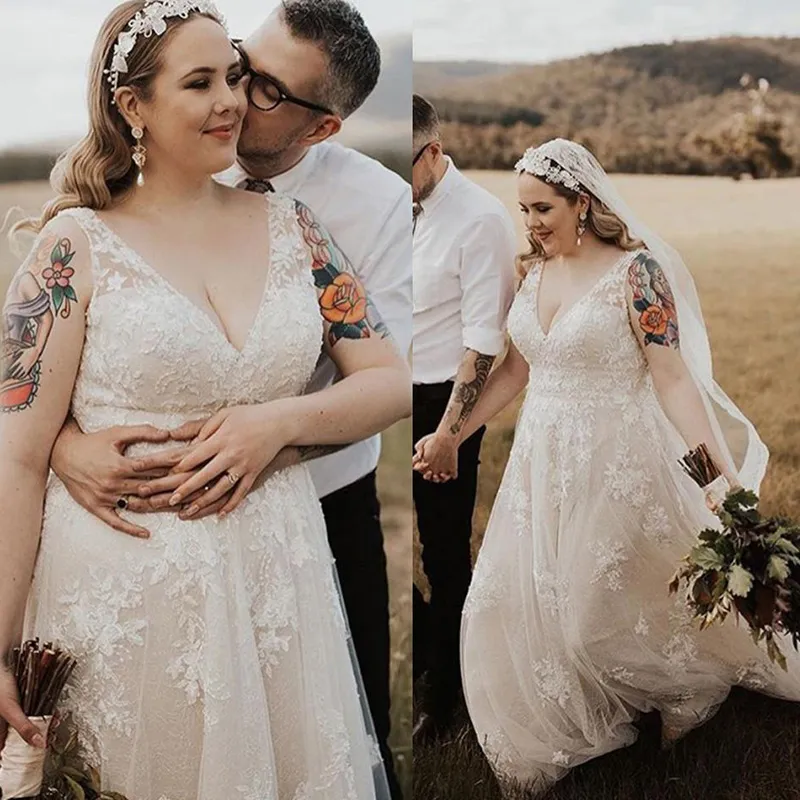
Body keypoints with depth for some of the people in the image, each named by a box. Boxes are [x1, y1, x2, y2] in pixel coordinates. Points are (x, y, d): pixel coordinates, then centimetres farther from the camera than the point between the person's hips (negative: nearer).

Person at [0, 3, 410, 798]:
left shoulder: (288, 223, 5)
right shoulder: (77, 245, -6)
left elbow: (393, 382, 5)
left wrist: (278, 421, -13)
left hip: (278, 580, 3)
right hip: (124, 593, -3)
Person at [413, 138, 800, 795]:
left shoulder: (634, 268, -14)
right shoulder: (533, 271, 4)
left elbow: (671, 378, -15)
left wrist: (726, 475, -21)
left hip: (614, 464, -6)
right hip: (542, 462, 6)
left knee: (612, 601, 6)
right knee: (528, 602, 10)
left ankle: (686, 687, 38)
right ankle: (555, 738, 34)